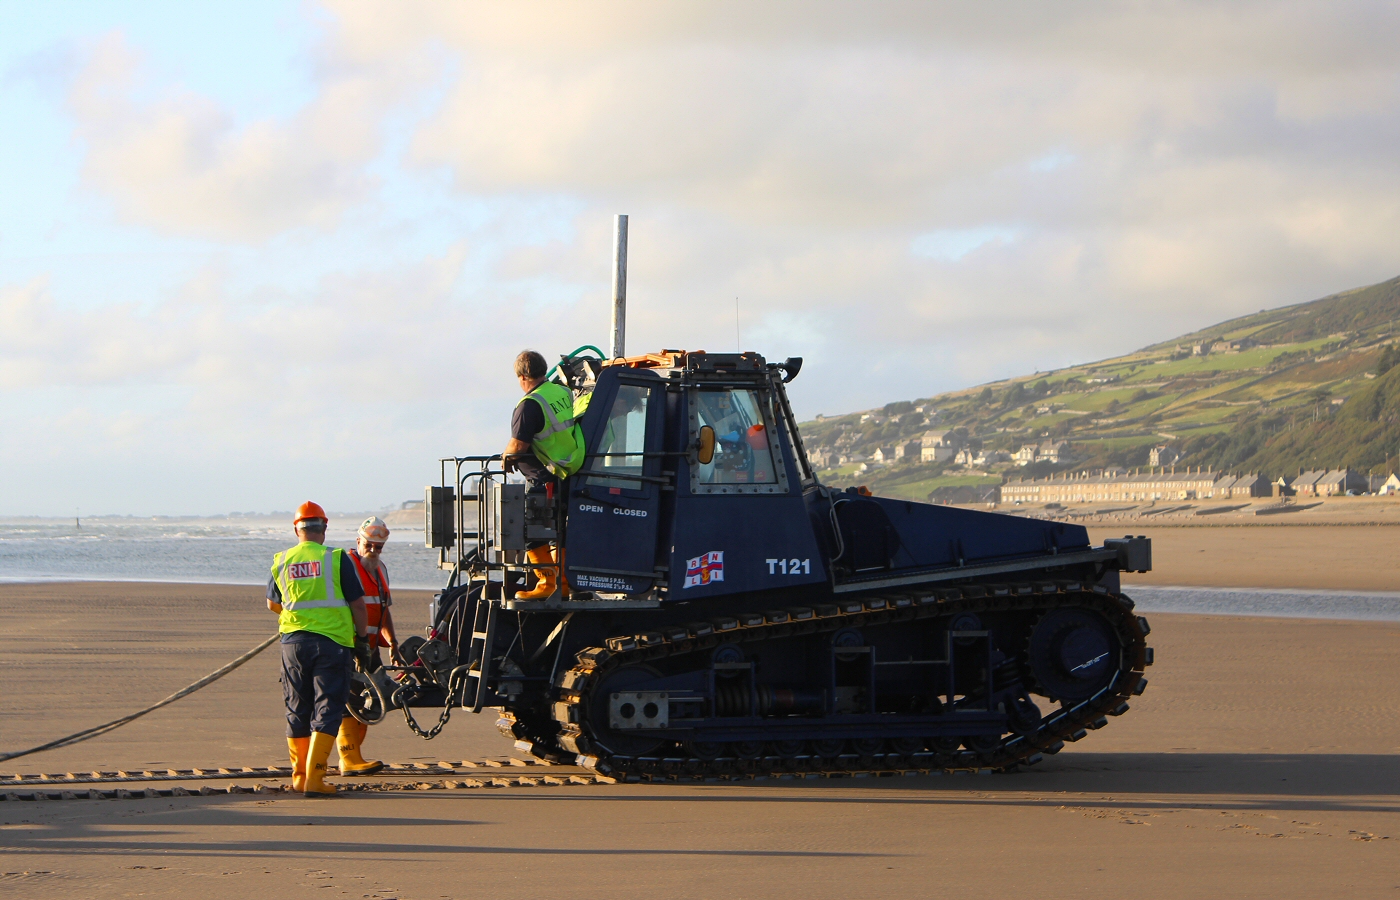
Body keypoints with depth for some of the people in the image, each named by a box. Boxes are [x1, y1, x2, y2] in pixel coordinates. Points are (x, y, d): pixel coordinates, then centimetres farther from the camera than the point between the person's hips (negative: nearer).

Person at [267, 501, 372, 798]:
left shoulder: (281, 562, 7)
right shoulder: (337, 559, -4)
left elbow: (273, 604, 23)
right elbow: (357, 603, -3)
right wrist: (362, 639, 9)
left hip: (293, 640, 3)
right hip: (332, 640, -3)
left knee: (297, 709, 13)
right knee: (326, 709, -2)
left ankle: (299, 776, 19)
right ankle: (314, 777, -11)